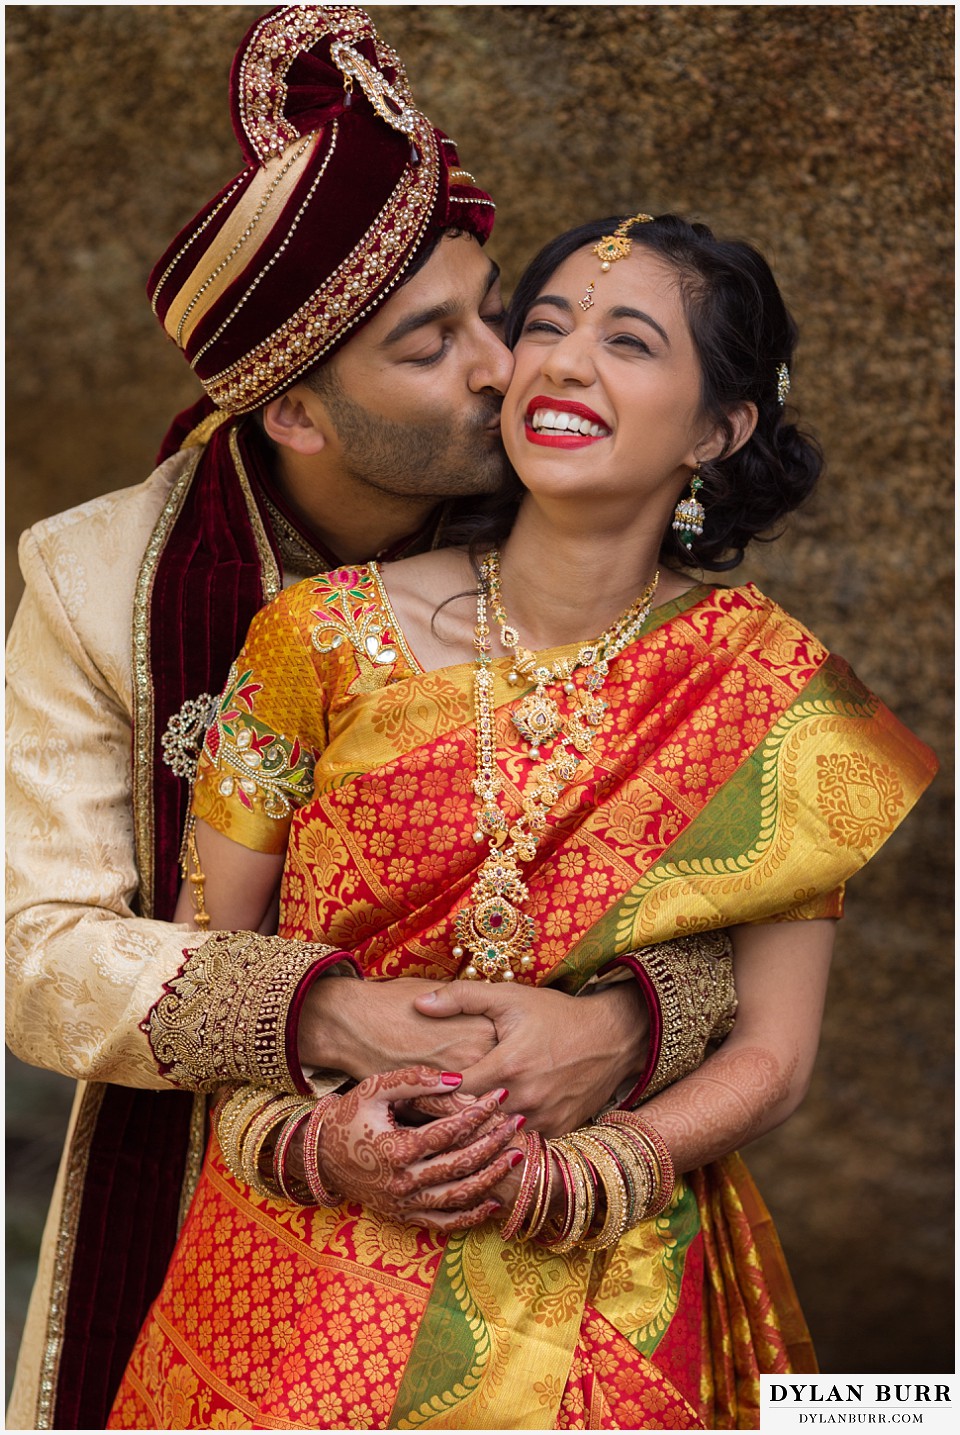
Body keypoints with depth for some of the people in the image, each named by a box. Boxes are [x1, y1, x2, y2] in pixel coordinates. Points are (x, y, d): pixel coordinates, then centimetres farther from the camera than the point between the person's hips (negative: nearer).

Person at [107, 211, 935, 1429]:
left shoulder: (775, 692, -8)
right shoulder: (327, 636, -7)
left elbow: (772, 1056, -5)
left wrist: (554, 1178, -18)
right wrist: (307, 1140, -17)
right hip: (305, 1276, 1)